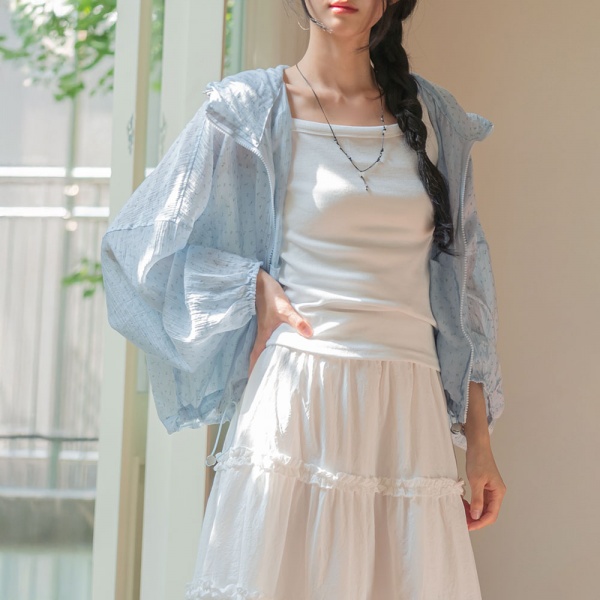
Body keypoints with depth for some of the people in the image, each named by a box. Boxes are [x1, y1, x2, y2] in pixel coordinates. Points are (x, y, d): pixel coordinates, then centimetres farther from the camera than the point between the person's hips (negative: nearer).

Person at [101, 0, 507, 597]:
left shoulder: (437, 120, 13)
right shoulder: (252, 108, 4)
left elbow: (464, 286, 15)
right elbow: (139, 243, 9)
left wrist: (479, 442, 11)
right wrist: (256, 287, -4)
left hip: (409, 414, 3)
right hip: (295, 404, -3)